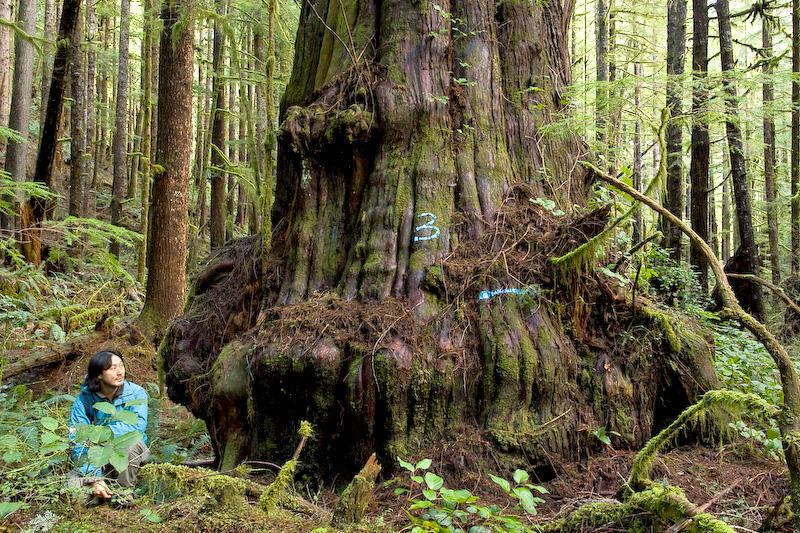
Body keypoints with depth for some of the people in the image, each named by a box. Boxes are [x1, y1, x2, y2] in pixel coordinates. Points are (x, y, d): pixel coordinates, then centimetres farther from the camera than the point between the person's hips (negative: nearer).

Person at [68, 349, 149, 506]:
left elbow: (138, 425, -28)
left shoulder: (135, 393, -11)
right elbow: (78, 442, -15)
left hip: (129, 457, -1)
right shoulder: (83, 401, -10)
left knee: (132, 442, -34)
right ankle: (102, 492, 8)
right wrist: (95, 480, -26)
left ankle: (125, 489, -9)